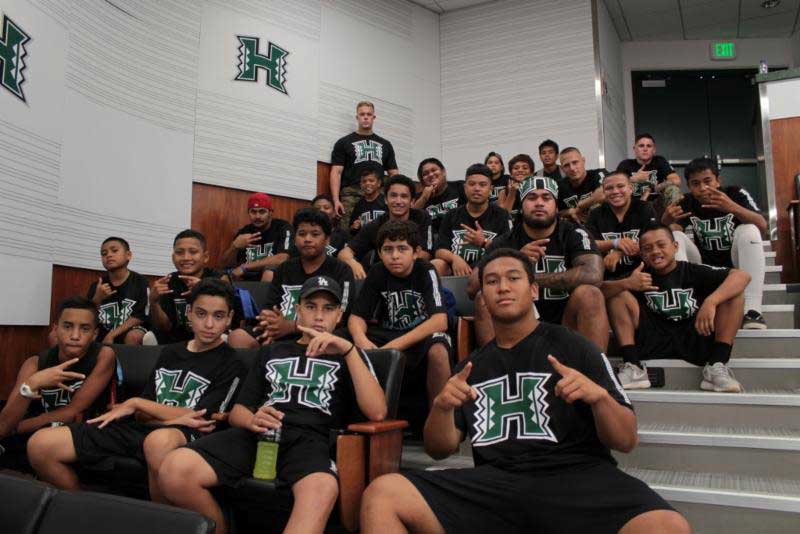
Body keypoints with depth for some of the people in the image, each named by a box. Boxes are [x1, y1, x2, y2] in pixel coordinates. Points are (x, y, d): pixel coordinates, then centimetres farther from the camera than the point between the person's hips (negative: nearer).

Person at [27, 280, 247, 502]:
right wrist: (177, 418, -9)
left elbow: (201, 420, -7)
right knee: (40, 445, -8)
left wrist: (135, 403, 2)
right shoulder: (170, 352, 20)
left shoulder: (231, 365, 1)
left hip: (182, 434, -6)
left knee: (158, 441, -43)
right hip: (139, 427, 6)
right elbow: (143, 415, 15)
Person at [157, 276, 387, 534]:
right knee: (174, 470, -26)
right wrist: (252, 420, -4)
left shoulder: (347, 356, 20)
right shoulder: (272, 352, 29)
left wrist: (349, 349, -6)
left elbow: (377, 412, 2)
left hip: (309, 439, -3)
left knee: (323, 488, -41)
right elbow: (237, 412, 22)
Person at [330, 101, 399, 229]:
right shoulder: (344, 143, 11)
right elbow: (336, 172, 3)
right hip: (352, 195, -3)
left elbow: (393, 173, 18)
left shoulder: (385, 145, 20)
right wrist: (336, 200, -11)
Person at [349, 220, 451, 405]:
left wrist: (395, 346, -34)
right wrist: (362, 340, -29)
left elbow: (440, 321, -26)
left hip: (424, 334, -3)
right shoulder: (377, 273, -5)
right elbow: (357, 316, -5)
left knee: (438, 351, -36)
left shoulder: (426, 271, -15)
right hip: (388, 333, 3)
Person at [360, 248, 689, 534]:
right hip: (494, 482, 2)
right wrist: (442, 407, -6)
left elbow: (626, 441, 6)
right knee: (381, 495, -21)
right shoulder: (472, 366, 19)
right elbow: (440, 449, 15)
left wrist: (599, 397, -15)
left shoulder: (572, 347, 10)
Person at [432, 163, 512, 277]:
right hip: (457, 270, 2)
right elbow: (440, 250, 6)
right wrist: (454, 258, -18)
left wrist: (484, 243, -16)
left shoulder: (501, 216, 9)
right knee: (435, 265, -28)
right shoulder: (451, 216, 15)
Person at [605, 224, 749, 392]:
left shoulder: (693, 271, -1)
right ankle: (632, 366, -17)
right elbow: (601, 290, -9)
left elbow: (742, 275, -14)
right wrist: (626, 283, -29)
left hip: (694, 341, -1)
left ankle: (716, 366, -17)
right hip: (654, 341, 1)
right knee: (618, 294, -10)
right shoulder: (640, 276, 3)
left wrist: (710, 301, -30)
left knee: (733, 293, -12)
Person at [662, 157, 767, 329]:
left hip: (735, 264, -1)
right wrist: (667, 219, -41)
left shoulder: (736, 193, -13)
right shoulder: (687, 203, -6)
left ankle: (752, 310, -35)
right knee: (674, 236, -21)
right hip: (704, 266, 2)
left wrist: (732, 207, -47)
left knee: (749, 230, -29)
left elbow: (762, 226, -28)